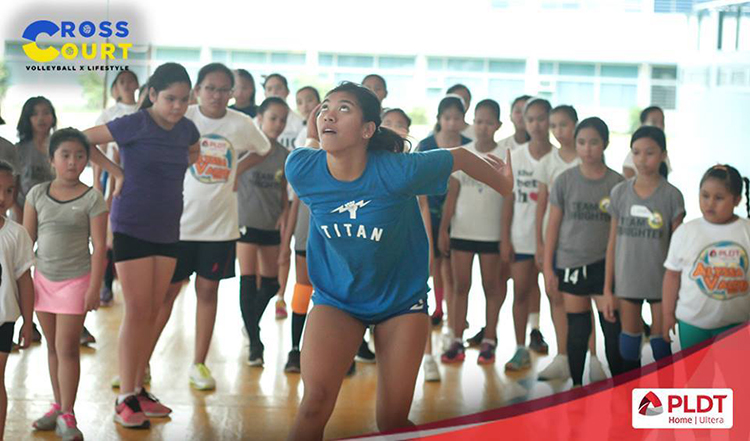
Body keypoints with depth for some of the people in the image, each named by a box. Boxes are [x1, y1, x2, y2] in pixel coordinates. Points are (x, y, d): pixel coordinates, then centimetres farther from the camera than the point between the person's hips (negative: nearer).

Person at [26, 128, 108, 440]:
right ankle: (58, 406, 23)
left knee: (67, 349, -4)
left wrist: (94, 288, -13)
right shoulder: (37, 194, 2)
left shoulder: (92, 199, -8)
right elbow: (27, 239, 6)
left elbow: (99, 247, -8)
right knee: (52, 347, 12)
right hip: (43, 279, 4)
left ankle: (67, 415, 3)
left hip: (75, 281, -4)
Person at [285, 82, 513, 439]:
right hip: (336, 297, 1)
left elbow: (461, 157, -8)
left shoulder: (399, 171, -26)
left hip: (401, 299, -1)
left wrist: (504, 185, 9)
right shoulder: (300, 168, -18)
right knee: (316, 400, -20)